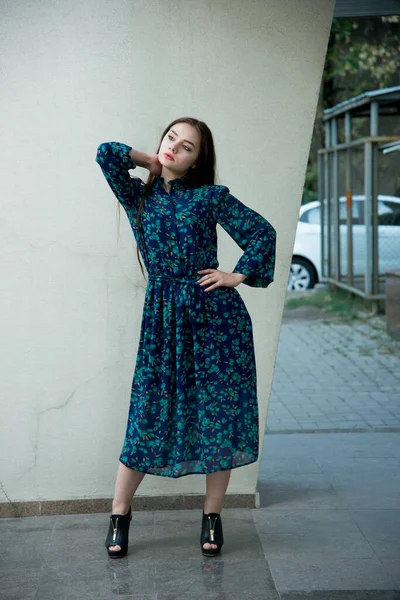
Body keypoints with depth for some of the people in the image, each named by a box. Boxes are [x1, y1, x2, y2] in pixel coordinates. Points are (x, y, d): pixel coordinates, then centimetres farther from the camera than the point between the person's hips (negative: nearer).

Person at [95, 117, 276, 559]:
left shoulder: (211, 197, 1)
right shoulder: (138, 197, 8)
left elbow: (263, 232, 2)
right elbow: (107, 153, -4)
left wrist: (238, 276, -2)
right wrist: (152, 163, 7)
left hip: (214, 315, -1)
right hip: (162, 318, 1)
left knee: (219, 415, 3)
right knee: (149, 415, 2)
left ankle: (212, 517, 17)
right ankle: (119, 515, 15)